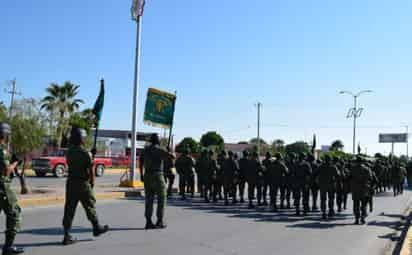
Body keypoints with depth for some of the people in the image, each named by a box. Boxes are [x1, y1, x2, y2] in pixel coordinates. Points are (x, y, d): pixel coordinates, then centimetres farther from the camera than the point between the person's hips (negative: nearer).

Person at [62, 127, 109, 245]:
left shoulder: (69, 152, 5)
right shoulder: (85, 153, -15)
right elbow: (91, 169, -13)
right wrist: (92, 181, 5)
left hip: (71, 182, 6)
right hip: (83, 183, -6)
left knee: (69, 209, 5)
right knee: (90, 205, 11)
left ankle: (67, 236, 4)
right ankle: (96, 228, 28)